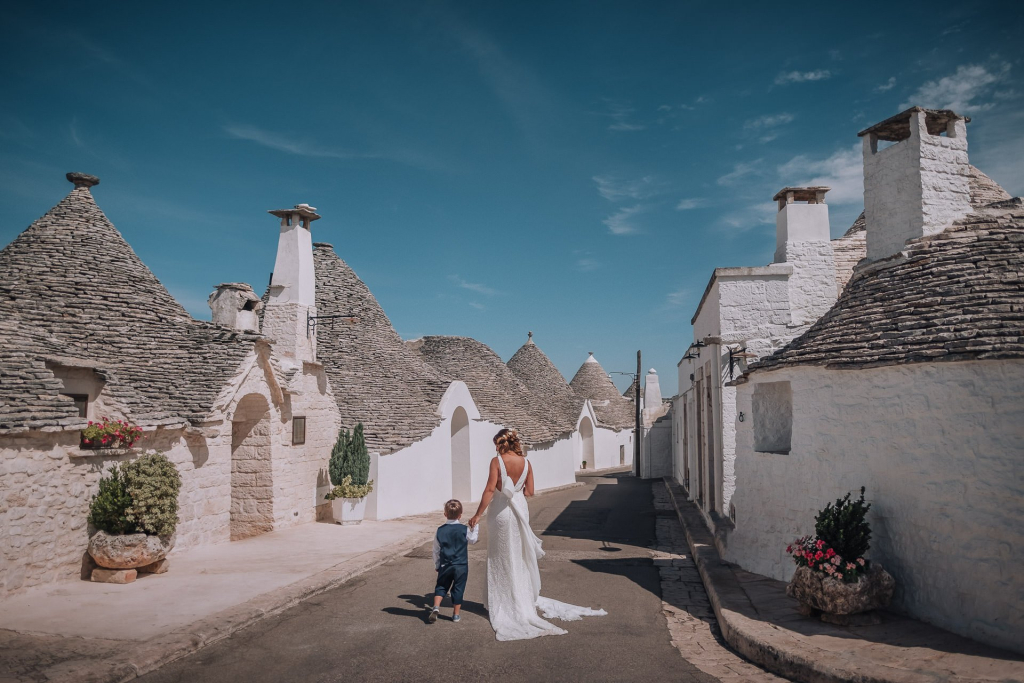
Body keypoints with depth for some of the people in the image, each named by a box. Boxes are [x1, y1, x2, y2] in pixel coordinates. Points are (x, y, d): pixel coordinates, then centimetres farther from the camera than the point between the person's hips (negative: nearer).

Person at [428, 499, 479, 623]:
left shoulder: (440, 530, -3)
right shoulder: (465, 530, -9)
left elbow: (436, 550, 3)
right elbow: (474, 539, 11)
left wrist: (437, 566, 15)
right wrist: (475, 527, 24)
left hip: (445, 566, 1)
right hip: (461, 566, -1)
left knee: (441, 586, 16)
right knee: (458, 589, 9)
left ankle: (436, 607, -3)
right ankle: (456, 614, 16)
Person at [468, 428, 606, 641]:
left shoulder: (497, 461, -13)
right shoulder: (525, 462, 0)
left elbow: (490, 489, -18)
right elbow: (529, 491, 1)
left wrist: (478, 514, -14)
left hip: (500, 510, -4)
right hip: (520, 509, 4)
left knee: (501, 557, 8)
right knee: (519, 556, 17)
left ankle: (503, 601, 14)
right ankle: (524, 598, 26)